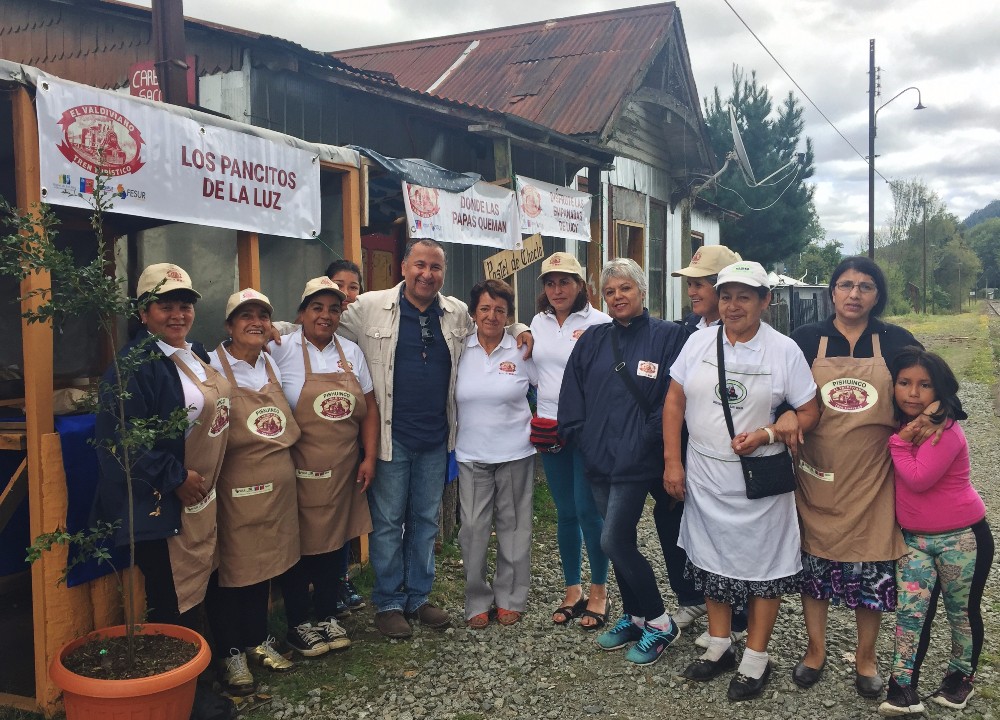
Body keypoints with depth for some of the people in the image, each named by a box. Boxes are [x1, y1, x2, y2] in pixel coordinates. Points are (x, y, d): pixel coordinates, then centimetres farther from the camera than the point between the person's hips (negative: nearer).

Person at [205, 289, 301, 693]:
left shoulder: (272, 365, 10)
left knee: (265, 562, 15)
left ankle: (258, 641, 32)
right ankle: (231, 653, 20)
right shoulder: (214, 367, -11)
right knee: (231, 569, 4)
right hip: (235, 490, -6)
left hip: (276, 489, 6)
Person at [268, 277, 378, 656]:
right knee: (299, 544, 6)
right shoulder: (281, 350, -9)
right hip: (299, 470, -5)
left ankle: (328, 617, 31)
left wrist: (369, 458, 4)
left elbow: (369, 408, 10)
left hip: (342, 472, 5)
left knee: (334, 541, 15)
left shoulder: (351, 352, 7)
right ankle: (298, 624, 23)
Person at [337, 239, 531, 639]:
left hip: (435, 439, 4)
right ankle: (388, 603, 22)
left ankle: (418, 598, 30)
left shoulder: (458, 313, 4)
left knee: (425, 521, 15)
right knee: (388, 522, 7)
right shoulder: (370, 307, -6)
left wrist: (519, 329, 3)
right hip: (390, 437, -4)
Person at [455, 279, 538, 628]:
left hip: (515, 453, 0)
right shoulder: (460, 350, 1)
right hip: (471, 454, 1)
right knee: (473, 527, 1)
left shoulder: (521, 351, -2)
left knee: (513, 525, 8)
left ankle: (510, 598, 24)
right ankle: (477, 601, 17)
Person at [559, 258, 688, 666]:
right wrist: (579, 435, 3)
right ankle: (634, 617, 31)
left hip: (636, 461, -5)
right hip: (599, 459, 6)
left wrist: (645, 442, -12)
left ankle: (659, 623, 8)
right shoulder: (593, 340, 11)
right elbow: (573, 394, 11)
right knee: (621, 541, 14)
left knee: (614, 542, -10)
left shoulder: (667, 337, -4)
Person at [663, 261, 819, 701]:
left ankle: (755, 658, 25)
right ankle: (719, 647, 34)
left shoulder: (784, 350, -7)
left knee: (763, 565, 7)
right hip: (704, 478, 3)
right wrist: (672, 461, -1)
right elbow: (675, 403, 4)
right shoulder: (699, 342, 0)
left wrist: (765, 435, -20)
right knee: (712, 560, 15)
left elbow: (809, 412, -5)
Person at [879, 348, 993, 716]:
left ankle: (961, 678, 33)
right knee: (910, 612, 1)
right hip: (914, 538, 5)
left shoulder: (946, 431, -21)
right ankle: (903, 689, 7)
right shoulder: (900, 425, 1)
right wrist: (904, 435, -8)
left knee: (962, 612, 14)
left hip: (961, 537, -5)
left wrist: (899, 440, -19)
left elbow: (918, 479, -27)